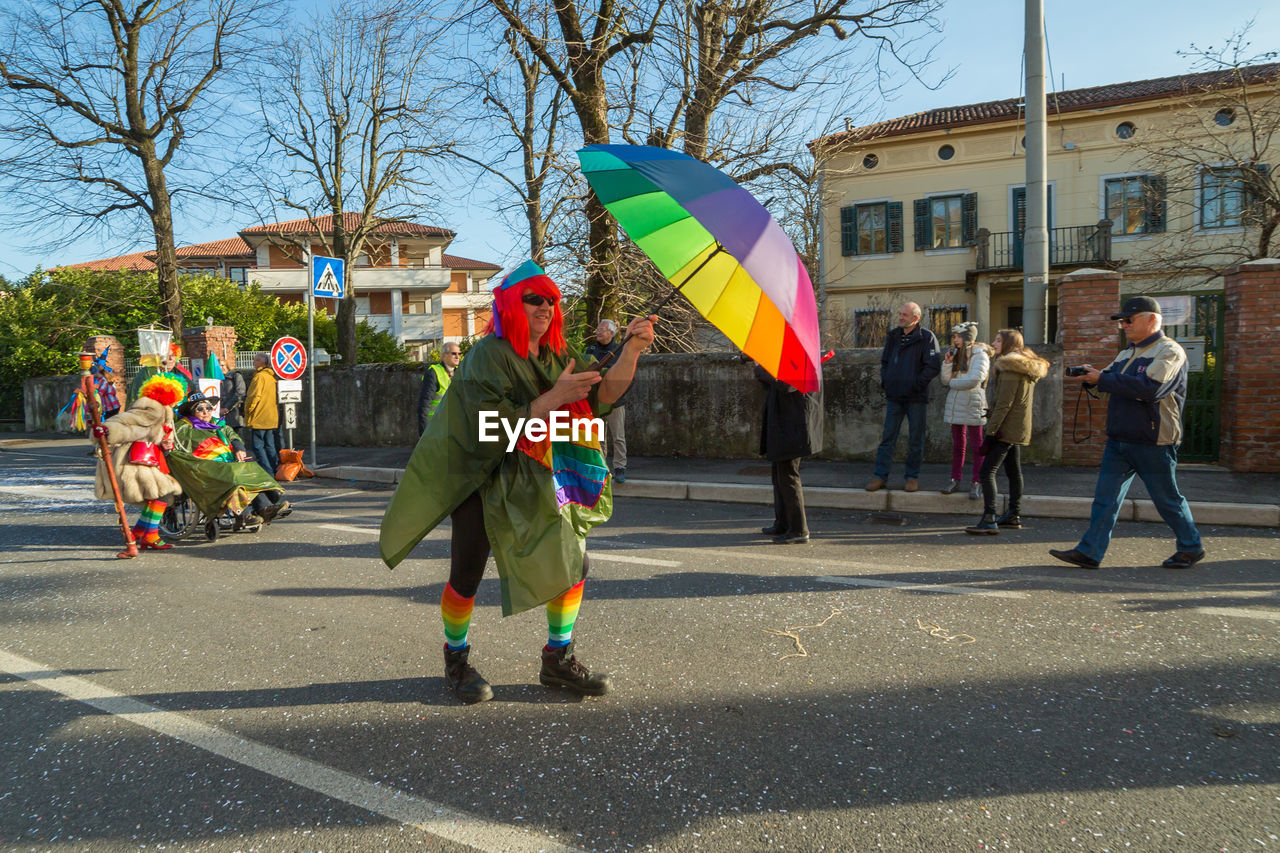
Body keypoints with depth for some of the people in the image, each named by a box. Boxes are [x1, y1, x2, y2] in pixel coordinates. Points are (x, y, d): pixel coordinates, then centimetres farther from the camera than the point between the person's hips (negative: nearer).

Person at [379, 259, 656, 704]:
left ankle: (558, 660, 18)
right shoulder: (488, 356, -15)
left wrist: (632, 349, -22)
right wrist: (554, 398, -29)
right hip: (483, 480, -6)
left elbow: (604, 392, -7)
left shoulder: (557, 356, 4)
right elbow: (495, 428, -25)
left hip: (534, 483, 6)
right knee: (466, 578, -3)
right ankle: (456, 660, 23)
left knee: (572, 562, 1)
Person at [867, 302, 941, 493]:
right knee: (887, 437, 5)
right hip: (894, 396, 5)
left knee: (915, 439, 5)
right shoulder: (893, 336, 10)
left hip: (916, 398, -5)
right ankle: (880, 476, 10)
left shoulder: (926, 338, -7)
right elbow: (884, 361, 21)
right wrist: (884, 380, 6)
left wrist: (917, 384, -15)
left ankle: (912, 477, 15)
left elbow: (934, 366, -12)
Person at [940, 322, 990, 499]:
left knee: (976, 446, -1)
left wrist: (953, 383, -4)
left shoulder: (979, 355, -7)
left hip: (972, 405, -6)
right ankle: (955, 479, 17)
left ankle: (976, 483, 2)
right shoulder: (956, 354, 14)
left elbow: (974, 381, -18)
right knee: (957, 445, 11)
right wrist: (947, 363, -3)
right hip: (955, 405, 6)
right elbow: (946, 380, 11)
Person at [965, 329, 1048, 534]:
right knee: (1013, 471, 17)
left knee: (987, 471, -13)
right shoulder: (1026, 367, 16)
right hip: (1019, 429, 11)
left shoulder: (1010, 369, -15)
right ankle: (1014, 515, 25)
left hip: (1007, 429, -11)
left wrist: (991, 431, -20)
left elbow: (1004, 404, -20)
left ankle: (989, 520, -19)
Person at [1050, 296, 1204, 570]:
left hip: (1153, 442, -7)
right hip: (1118, 439, 7)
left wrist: (1102, 379, -24)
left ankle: (1191, 547, 26)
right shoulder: (1127, 353, 17)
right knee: (1105, 496, 3)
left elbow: (1149, 388, -25)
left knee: (1167, 499, 7)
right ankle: (1089, 552, 4)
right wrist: (1092, 375, -10)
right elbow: (1112, 380, 14)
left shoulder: (1169, 351, -10)